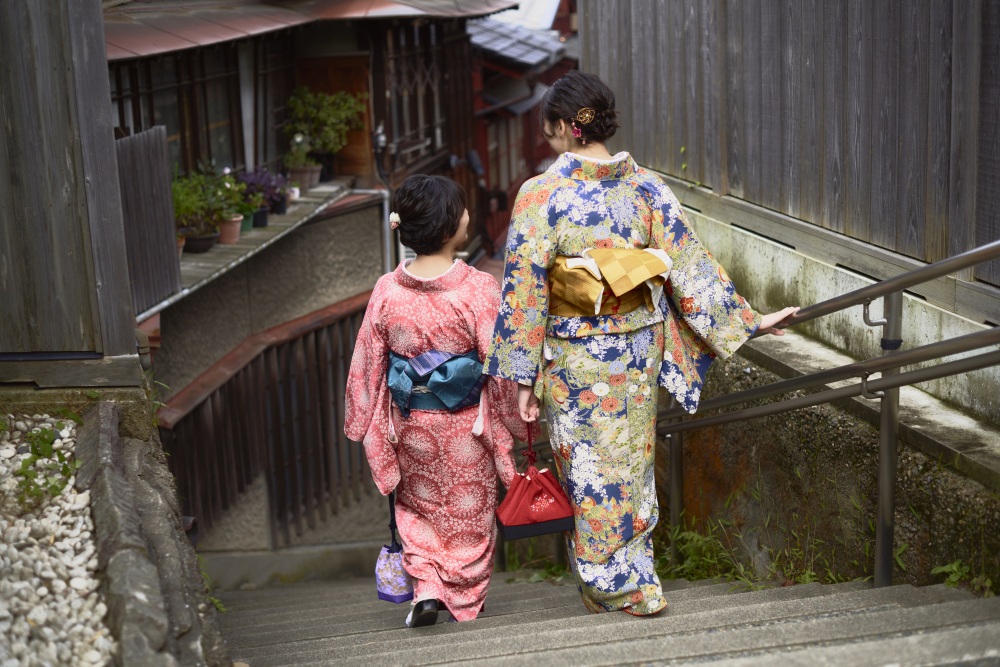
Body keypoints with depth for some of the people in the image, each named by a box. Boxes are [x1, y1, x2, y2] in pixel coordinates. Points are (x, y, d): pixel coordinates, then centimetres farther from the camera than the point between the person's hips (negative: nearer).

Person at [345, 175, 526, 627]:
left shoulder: (386, 292, -10)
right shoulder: (477, 290, -20)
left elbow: (366, 365, -2)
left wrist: (361, 425, 11)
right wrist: (518, 418, 0)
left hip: (411, 427, 2)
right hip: (467, 426, -2)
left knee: (418, 507, 23)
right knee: (468, 513, 17)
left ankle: (425, 587, 10)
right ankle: (464, 598, 29)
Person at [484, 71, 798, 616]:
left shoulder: (542, 196, -16)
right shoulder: (645, 187, -3)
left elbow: (525, 293, -15)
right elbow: (690, 265, -1)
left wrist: (524, 377, -9)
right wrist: (747, 320, 7)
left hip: (576, 363, -4)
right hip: (639, 353, 5)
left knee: (591, 471, 10)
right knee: (631, 460, 19)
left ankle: (621, 587, 20)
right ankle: (632, 572, 33)